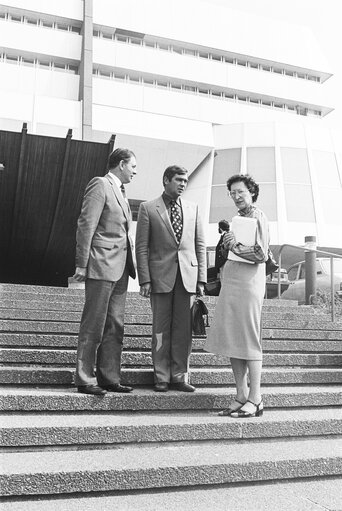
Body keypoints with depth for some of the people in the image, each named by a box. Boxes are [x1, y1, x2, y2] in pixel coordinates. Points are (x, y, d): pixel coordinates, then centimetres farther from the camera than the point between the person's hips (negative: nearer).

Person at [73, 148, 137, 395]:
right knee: (93, 326, -2)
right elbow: (86, 226, -12)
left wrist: (131, 263, 14)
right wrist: (82, 264, -15)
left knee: (115, 326, 10)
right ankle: (85, 380, 8)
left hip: (121, 268, 9)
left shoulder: (121, 191, 21)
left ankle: (110, 378, 18)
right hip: (102, 266, -9)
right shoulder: (100, 185, -5)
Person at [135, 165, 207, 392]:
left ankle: (180, 377, 16)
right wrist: (145, 279, -8)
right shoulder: (148, 208, 4)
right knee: (161, 329, 4)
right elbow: (141, 246, 1)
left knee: (184, 330, 5)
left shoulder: (193, 208, 13)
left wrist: (201, 279, 4)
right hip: (161, 275, -2)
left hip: (187, 275, 3)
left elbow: (200, 245, 12)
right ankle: (162, 378, 15)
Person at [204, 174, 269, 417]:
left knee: (249, 342, -5)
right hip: (231, 284, 8)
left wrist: (236, 246, -15)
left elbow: (261, 255, -11)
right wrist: (229, 241, 7)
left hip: (248, 285, -8)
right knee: (232, 341, 7)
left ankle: (255, 399, 3)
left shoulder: (258, 217, -3)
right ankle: (241, 396, 15)